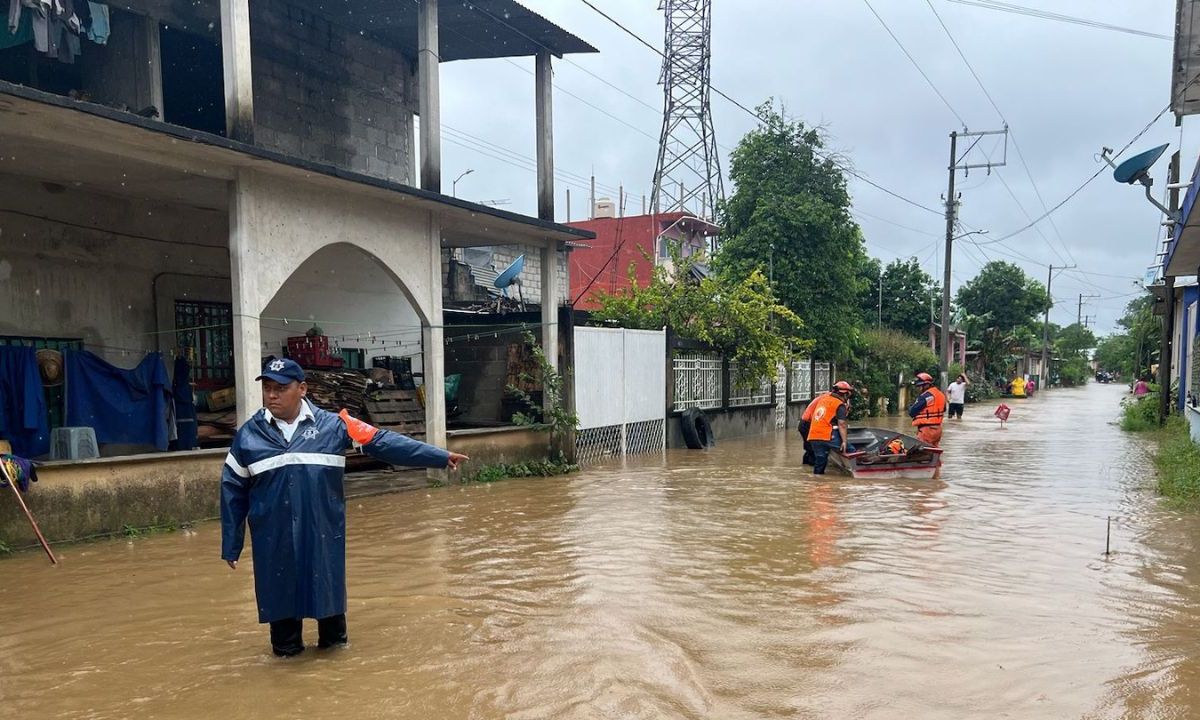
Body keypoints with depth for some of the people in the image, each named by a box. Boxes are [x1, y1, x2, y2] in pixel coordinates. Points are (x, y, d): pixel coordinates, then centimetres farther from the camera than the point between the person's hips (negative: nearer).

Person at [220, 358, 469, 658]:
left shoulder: (332, 425, -4)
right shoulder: (249, 434, 0)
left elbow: (383, 442, -5)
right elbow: (233, 490, 6)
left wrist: (440, 456, -9)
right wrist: (231, 544, 7)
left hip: (323, 532, 0)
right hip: (274, 537, 1)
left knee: (328, 586, 12)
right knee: (280, 590, 9)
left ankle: (334, 639, 35)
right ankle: (286, 647, 31)